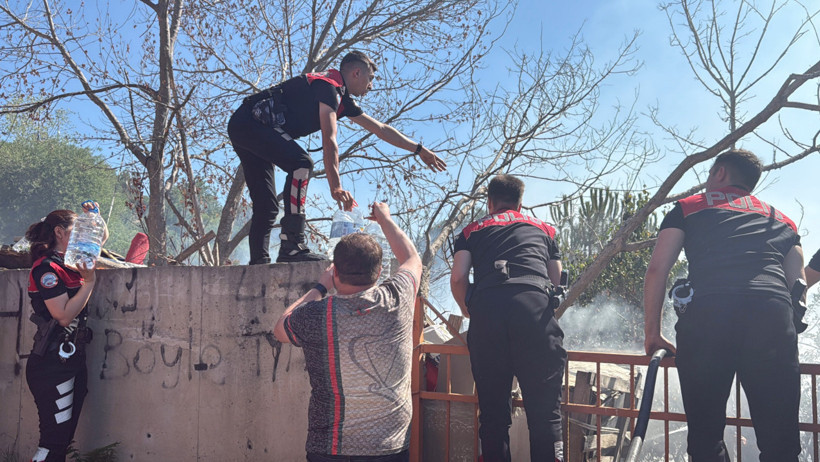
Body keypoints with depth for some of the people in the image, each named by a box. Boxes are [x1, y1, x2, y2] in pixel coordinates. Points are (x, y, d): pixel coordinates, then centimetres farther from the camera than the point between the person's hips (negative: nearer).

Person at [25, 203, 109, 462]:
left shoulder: (69, 262, 12)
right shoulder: (46, 268, -12)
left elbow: (102, 236, 28)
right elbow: (64, 315, -20)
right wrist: (89, 282, -16)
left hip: (71, 361, 9)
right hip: (53, 365, -9)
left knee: (63, 440, 11)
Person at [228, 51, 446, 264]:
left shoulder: (343, 99, 15)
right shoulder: (328, 86, -14)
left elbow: (381, 129, 21)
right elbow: (329, 140, -26)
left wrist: (420, 150, 24)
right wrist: (335, 186, -33)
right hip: (251, 121, -10)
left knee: (266, 207, 8)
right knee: (301, 163, -26)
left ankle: (259, 262, 10)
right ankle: (292, 246, -29)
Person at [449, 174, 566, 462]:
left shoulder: (472, 231, 25)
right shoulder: (544, 228, 30)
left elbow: (458, 278, 12)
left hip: (486, 310, 0)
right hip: (535, 306, 0)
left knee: (492, 410, 8)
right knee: (544, 409, 1)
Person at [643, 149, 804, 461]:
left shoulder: (688, 208, 24)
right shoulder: (782, 220, 32)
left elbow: (657, 269, 13)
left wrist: (652, 331, 17)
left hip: (706, 310, -2)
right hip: (774, 312, 2)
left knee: (706, 435, 5)